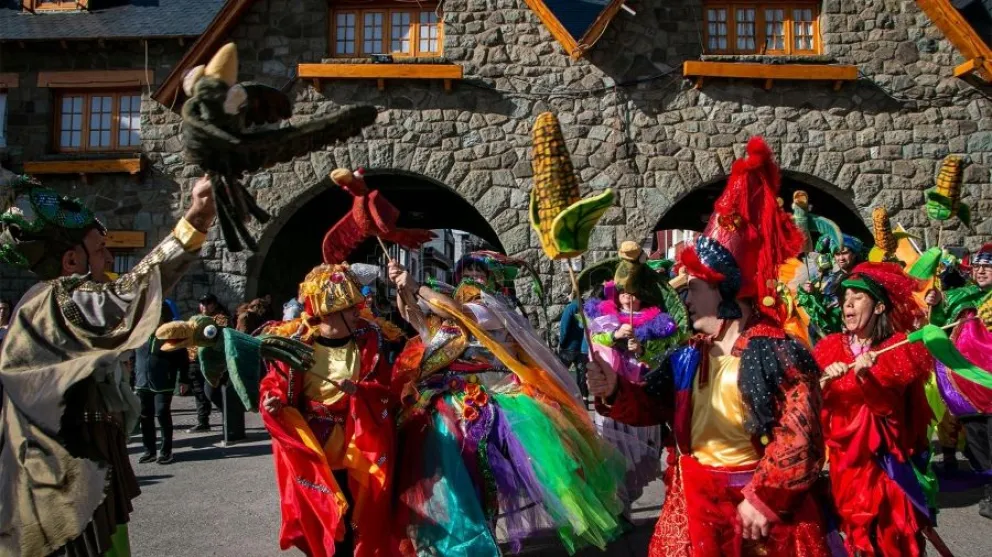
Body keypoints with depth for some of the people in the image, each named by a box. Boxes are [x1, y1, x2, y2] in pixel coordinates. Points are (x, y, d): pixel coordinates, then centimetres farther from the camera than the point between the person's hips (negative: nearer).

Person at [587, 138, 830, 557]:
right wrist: (614, 391, -11)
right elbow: (651, 405, 8)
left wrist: (763, 499, -15)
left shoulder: (777, 354, -16)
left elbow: (799, 441, -18)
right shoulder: (688, 356, 4)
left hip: (755, 508, -6)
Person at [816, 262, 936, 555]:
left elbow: (889, 407, -15)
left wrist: (866, 378, -31)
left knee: (892, 532, 4)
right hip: (845, 457, 2)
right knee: (856, 529, 8)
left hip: (886, 458, -2)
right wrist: (824, 381, -25)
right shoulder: (832, 347, 2)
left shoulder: (898, 350, -4)